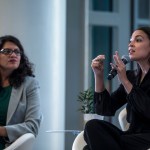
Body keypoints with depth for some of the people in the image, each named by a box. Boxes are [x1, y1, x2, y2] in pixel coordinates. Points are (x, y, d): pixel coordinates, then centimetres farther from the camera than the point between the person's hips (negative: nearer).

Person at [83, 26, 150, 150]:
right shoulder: (131, 76, 14)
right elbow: (105, 109, 8)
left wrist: (124, 80, -16)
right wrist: (98, 75, -2)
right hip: (134, 137, 5)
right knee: (93, 126, -21)